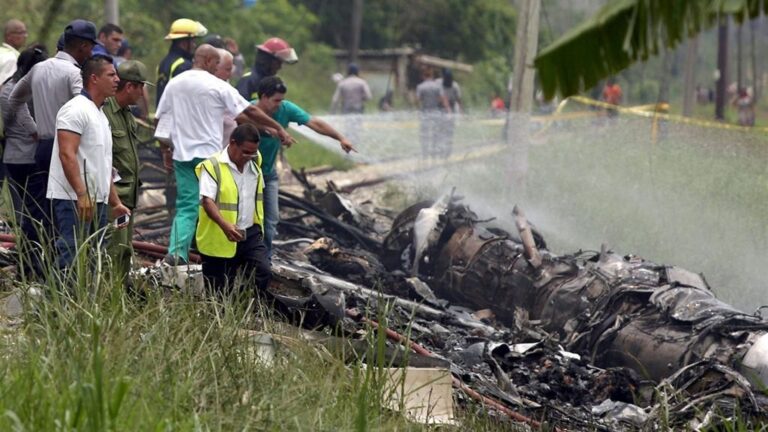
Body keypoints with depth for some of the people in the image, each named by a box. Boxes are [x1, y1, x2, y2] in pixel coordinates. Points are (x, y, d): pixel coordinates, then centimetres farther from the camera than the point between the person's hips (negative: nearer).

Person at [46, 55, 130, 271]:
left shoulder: (100, 115, 21)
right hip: (74, 201, -10)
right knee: (71, 260, -14)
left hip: (96, 203, 10)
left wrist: (115, 202, 23)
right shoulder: (76, 109, -10)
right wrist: (82, 194, -26)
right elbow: (67, 154, -20)